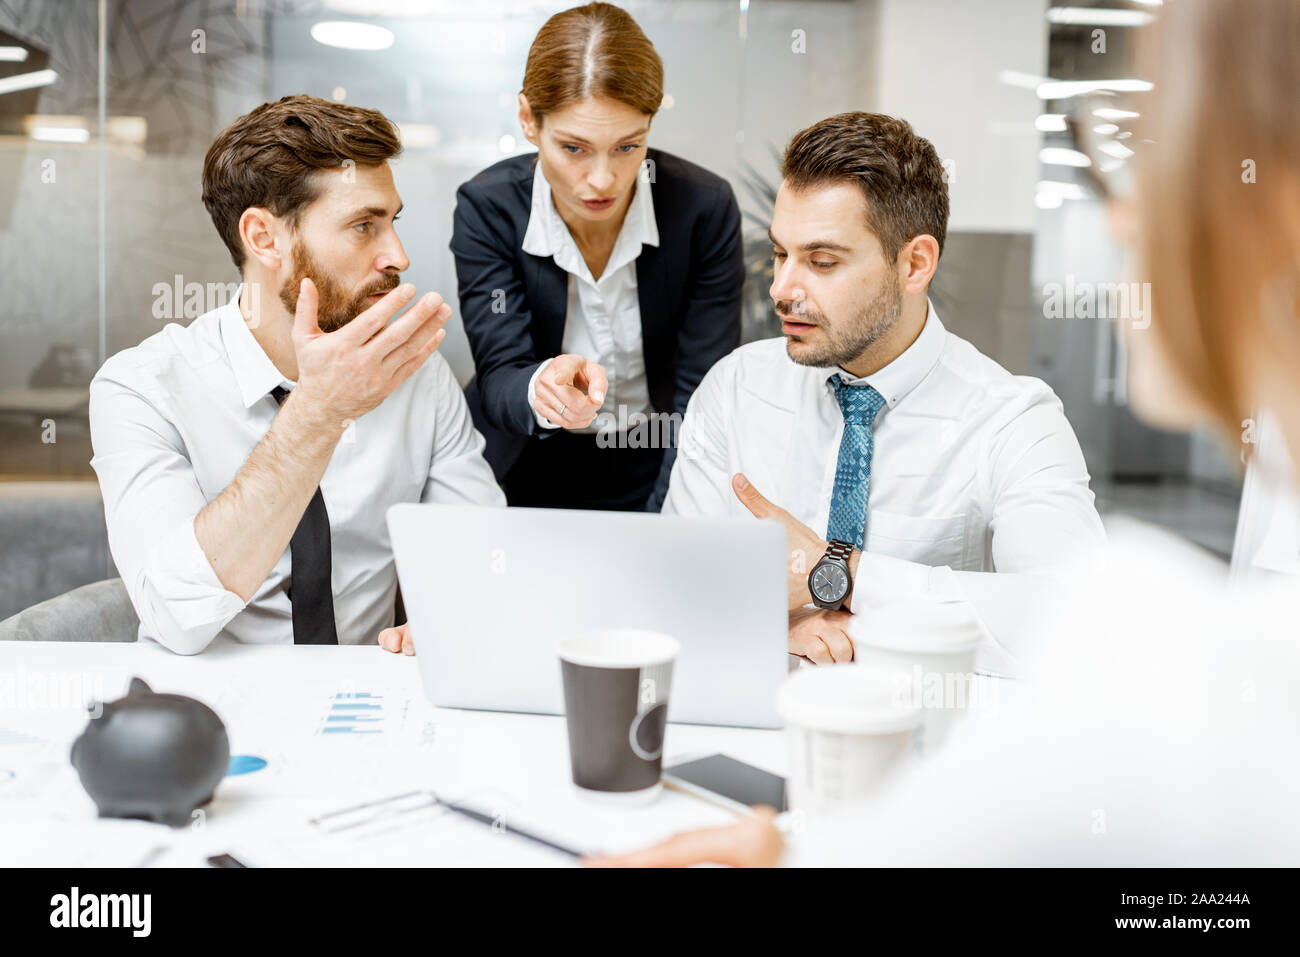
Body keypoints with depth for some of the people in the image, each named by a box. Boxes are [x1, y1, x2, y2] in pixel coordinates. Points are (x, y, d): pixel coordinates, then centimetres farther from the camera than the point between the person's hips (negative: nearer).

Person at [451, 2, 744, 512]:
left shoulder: (705, 207, -11)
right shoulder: (486, 207, -10)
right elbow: (499, 378, -14)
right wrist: (542, 388, -39)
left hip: (657, 471, 0)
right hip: (529, 474, 0)